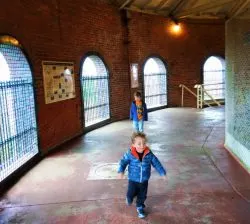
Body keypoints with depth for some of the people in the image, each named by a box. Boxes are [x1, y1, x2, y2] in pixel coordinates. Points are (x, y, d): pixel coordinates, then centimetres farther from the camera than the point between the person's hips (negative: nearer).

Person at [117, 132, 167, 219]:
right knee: (131, 194, 12)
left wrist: (162, 172, -6)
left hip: (144, 181, 2)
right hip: (133, 180, -2)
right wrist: (121, 171, -25)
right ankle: (129, 199, 49)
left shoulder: (149, 154, -16)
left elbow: (156, 163, -6)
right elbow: (123, 162, -12)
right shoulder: (130, 154, -21)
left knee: (142, 196, 17)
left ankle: (140, 207, 43)